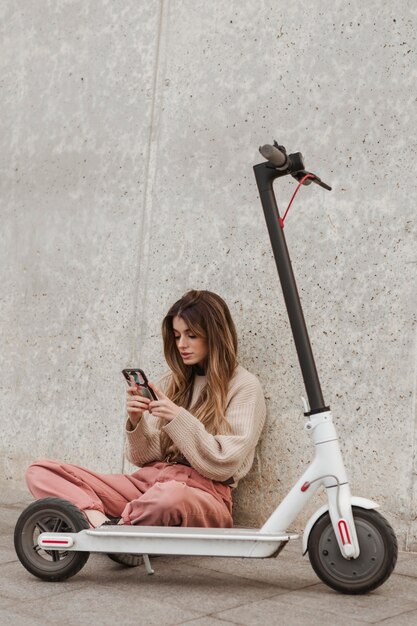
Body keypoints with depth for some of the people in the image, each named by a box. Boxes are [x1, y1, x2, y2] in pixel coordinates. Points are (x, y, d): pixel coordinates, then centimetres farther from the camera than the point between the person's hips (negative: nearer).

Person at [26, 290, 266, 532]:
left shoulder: (244, 386, 3)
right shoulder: (172, 382, 17)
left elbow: (222, 466, -6)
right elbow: (143, 458, 14)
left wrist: (178, 419, -15)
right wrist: (136, 422, -6)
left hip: (204, 492, -5)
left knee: (170, 497, -44)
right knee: (40, 472, -9)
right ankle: (100, 521, -31)